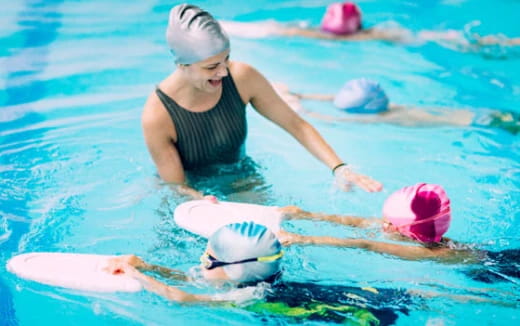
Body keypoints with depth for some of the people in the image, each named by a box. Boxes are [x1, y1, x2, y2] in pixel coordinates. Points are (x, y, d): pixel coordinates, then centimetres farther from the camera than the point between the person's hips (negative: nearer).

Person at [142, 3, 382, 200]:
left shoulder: (242, 78, -21)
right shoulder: (157, 116, -30)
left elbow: (296, 125, -12)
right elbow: (177, 186, -22)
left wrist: (339, 169, -24)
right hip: (192, 191, -2)